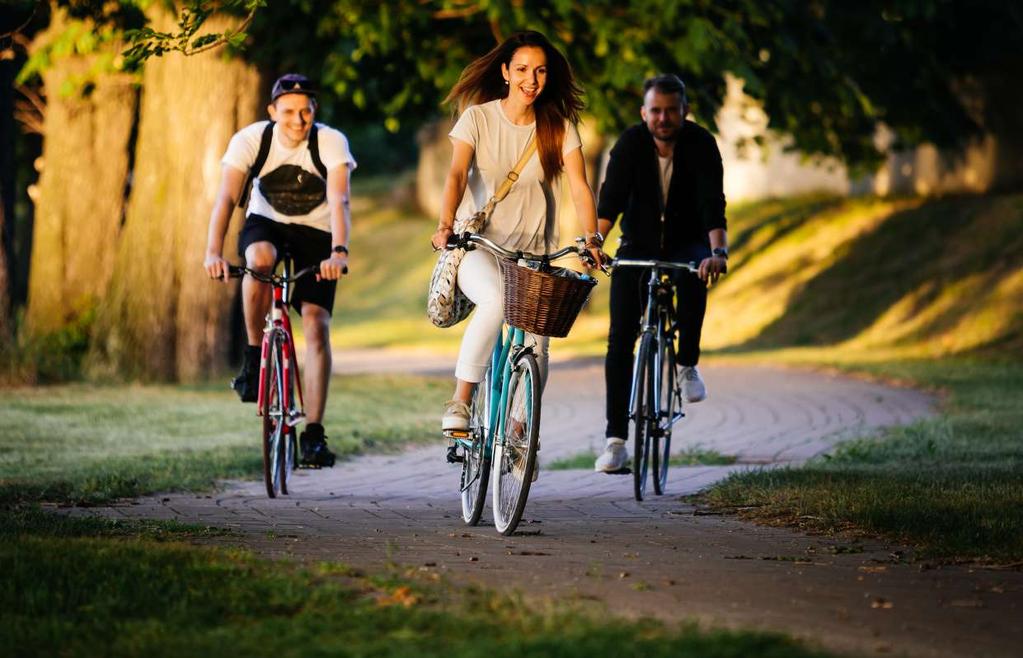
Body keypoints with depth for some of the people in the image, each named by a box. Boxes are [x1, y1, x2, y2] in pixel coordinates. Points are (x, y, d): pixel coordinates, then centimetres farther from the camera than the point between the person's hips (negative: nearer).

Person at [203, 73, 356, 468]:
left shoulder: (332, 143, -21)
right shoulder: (250, 139, -18)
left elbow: (339, 201, -33)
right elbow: (226, 198, -27)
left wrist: (338, 251, -50)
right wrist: (213, 252, -42)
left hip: (314, 233, 0)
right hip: (265, 224, 0)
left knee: (316, 325, -15)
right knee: (260, 259, -37)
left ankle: (313, 435, -12)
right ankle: (254, 357, -18)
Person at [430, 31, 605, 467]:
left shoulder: (559, 128, 2)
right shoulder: (478, 118, -4)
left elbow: (579, 187, -6)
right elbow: (457, 174, -17)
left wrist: (591, 238, -22)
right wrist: (446, 225, -34)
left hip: (531, 252, 3)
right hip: (477, 244, -3)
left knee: (535, 343, -9)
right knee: (495, 300, -34)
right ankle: (459, 403, -24)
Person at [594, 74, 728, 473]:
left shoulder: (701, 145, -19)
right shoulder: (631, 143, -15)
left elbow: (712, 204, -29)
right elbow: (610, 200, -24)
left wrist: (718, 252, -45)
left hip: (687, 243, -1)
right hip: (638, 245, 1)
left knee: (694, 276, -37)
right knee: (620, 341, -11)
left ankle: (688, 365, -14)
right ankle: (615, 439, -8)